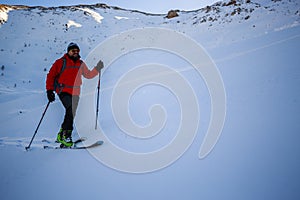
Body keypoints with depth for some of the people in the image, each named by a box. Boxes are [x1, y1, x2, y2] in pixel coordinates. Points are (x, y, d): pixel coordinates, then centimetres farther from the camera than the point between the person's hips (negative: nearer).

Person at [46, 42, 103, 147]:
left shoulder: (81, 64, 12)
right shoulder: (61, 62, -1)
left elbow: (88, 75, 23)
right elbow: (51, 76, 0)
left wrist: (97, 68, 9)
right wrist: (49, 90, -8)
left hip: (75, 93, 5)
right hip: (63, 91, -5)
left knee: (71, 115, 7)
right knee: (70, 110, -23)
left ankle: (62, 135, 21)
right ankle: (64, 134, -16)